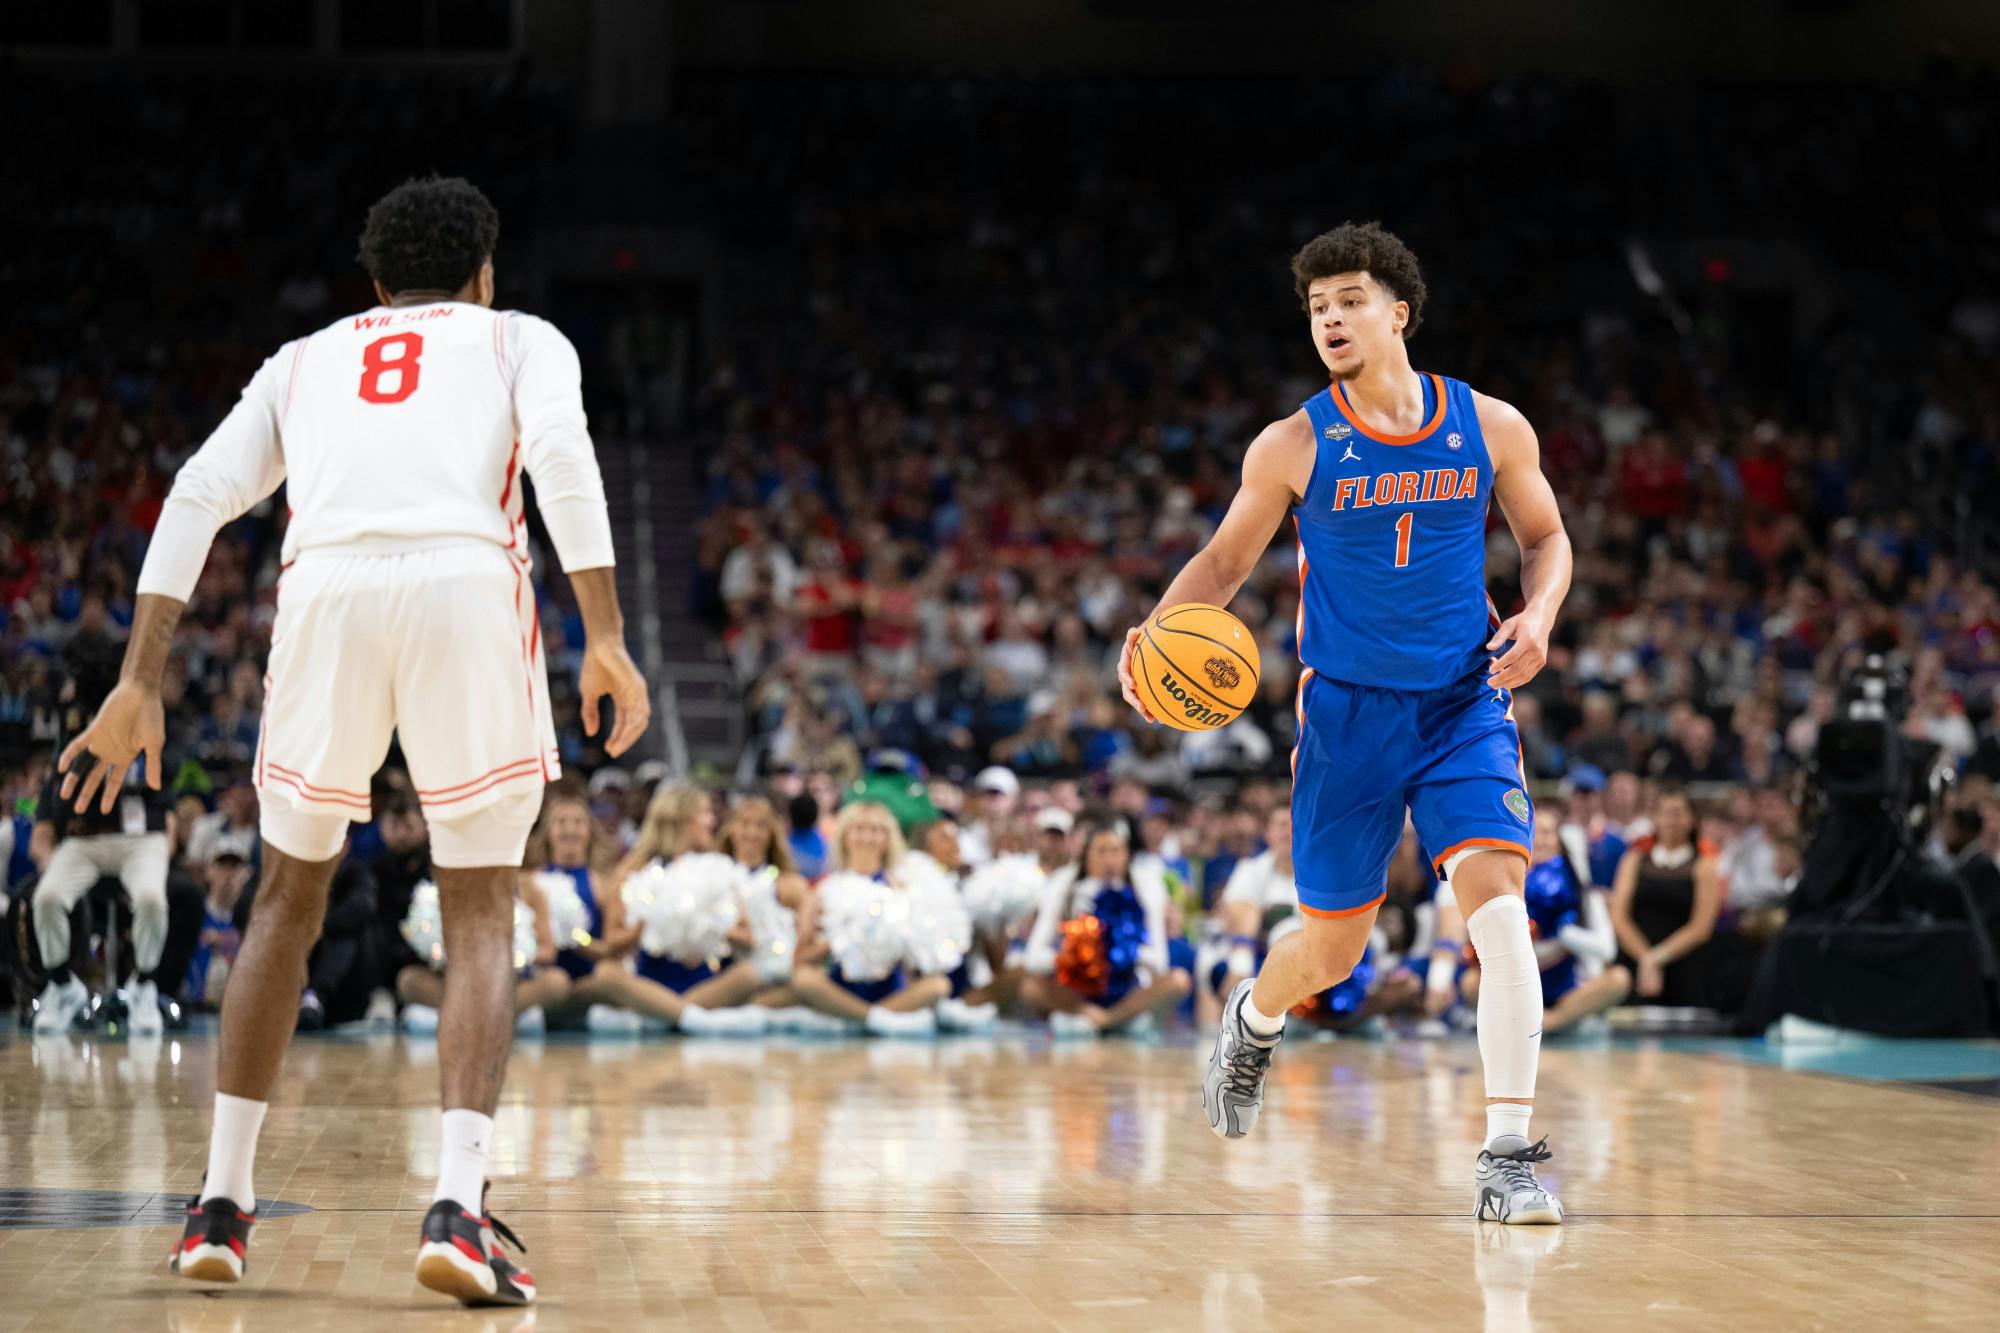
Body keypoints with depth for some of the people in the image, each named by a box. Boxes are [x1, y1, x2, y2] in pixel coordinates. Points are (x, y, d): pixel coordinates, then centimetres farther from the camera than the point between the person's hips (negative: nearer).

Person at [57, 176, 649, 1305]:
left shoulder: (304, 359, 30)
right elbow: (560, 453, 1)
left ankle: (223, 1203, 19)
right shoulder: (521, 338, 24)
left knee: (292, 895, 21)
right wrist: (606, 641, -4)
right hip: (468, 584, -2)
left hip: (327, 584, 2)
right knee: (482, 915, 7)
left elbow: (199, 499, 15)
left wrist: (140, 688, 12)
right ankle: (458, 1205, -12)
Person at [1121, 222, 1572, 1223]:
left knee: (1496, 902, -21)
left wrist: (1537, 617, -8)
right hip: (1348, 712, 0)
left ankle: (1507, 1157, -18)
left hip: (1464, 705, 0)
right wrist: (1157, 634, -14)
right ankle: (1255, 1018, 46)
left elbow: (1546, 538, 12)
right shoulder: (1292, 447, -5)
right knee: (1332, 951, 8)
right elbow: (1224, 561, 5)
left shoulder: (1491, 428, -2)